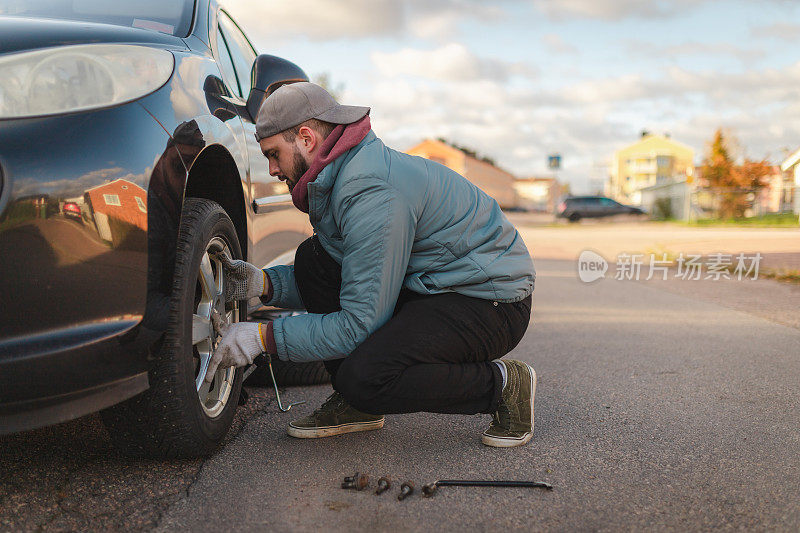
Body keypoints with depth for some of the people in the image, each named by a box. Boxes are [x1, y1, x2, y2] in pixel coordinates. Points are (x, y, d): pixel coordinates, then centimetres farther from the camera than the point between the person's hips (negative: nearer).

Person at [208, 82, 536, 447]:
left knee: (364, 378, -28)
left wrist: (263, 337, -19)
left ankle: (503, 384, -5)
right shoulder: (342, 174, 6)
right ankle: (355, 404, 6)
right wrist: (265, 284, -2)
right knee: (312, 258, -1)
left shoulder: (372, 190, -26)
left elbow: (361, 323, -26)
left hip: (492, 304, -10)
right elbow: (336, 281, 15)